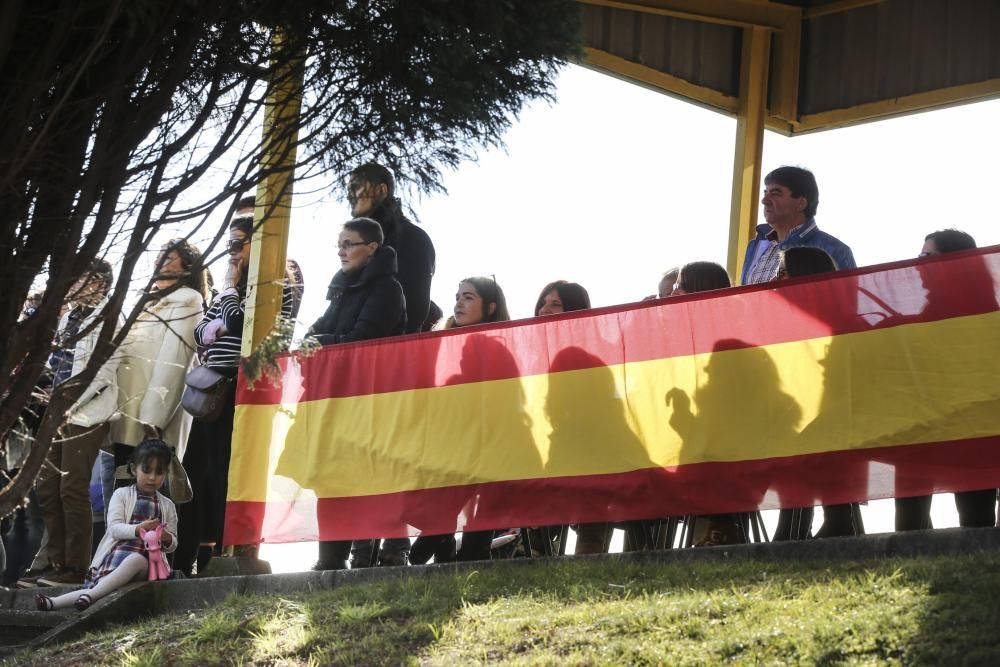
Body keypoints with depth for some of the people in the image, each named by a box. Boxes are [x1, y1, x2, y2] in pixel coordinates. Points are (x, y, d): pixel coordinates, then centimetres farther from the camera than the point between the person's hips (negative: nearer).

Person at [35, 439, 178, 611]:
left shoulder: (167, 506, 16)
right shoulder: (122, 495, 11)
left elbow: (172, 544, 17)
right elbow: (115, 528, -3)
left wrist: (167, 539, -10)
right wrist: (138, 529, -23)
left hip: (146, 560, 0)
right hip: (115, 554, 1)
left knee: (136, 560, -38)